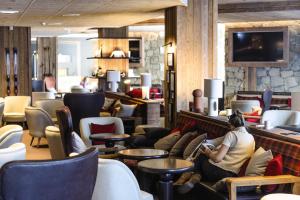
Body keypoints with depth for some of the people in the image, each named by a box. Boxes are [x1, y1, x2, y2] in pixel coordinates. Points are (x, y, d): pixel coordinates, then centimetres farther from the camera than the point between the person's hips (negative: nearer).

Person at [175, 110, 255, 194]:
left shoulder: (232, 134, -9)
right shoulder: (251, 138, 11)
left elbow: (217, 158, -16)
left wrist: (208, 152, 4)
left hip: (217, 170, -7)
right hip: (232, 175, 7)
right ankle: (196, 177, 7)